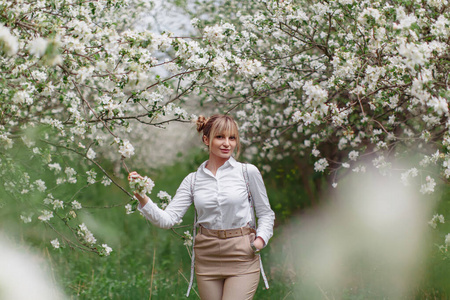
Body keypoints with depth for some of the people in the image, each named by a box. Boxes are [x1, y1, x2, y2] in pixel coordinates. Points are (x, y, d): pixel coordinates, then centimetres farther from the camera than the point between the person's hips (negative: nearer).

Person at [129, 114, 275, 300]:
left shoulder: (248, 172, 0)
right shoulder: (193, 180, 5)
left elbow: (265, 213, 9)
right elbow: (167, 219, -1)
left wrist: (261, 239, -9)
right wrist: (142, 199, -16)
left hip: (241, 258, -3)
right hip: (207, 258, 3)